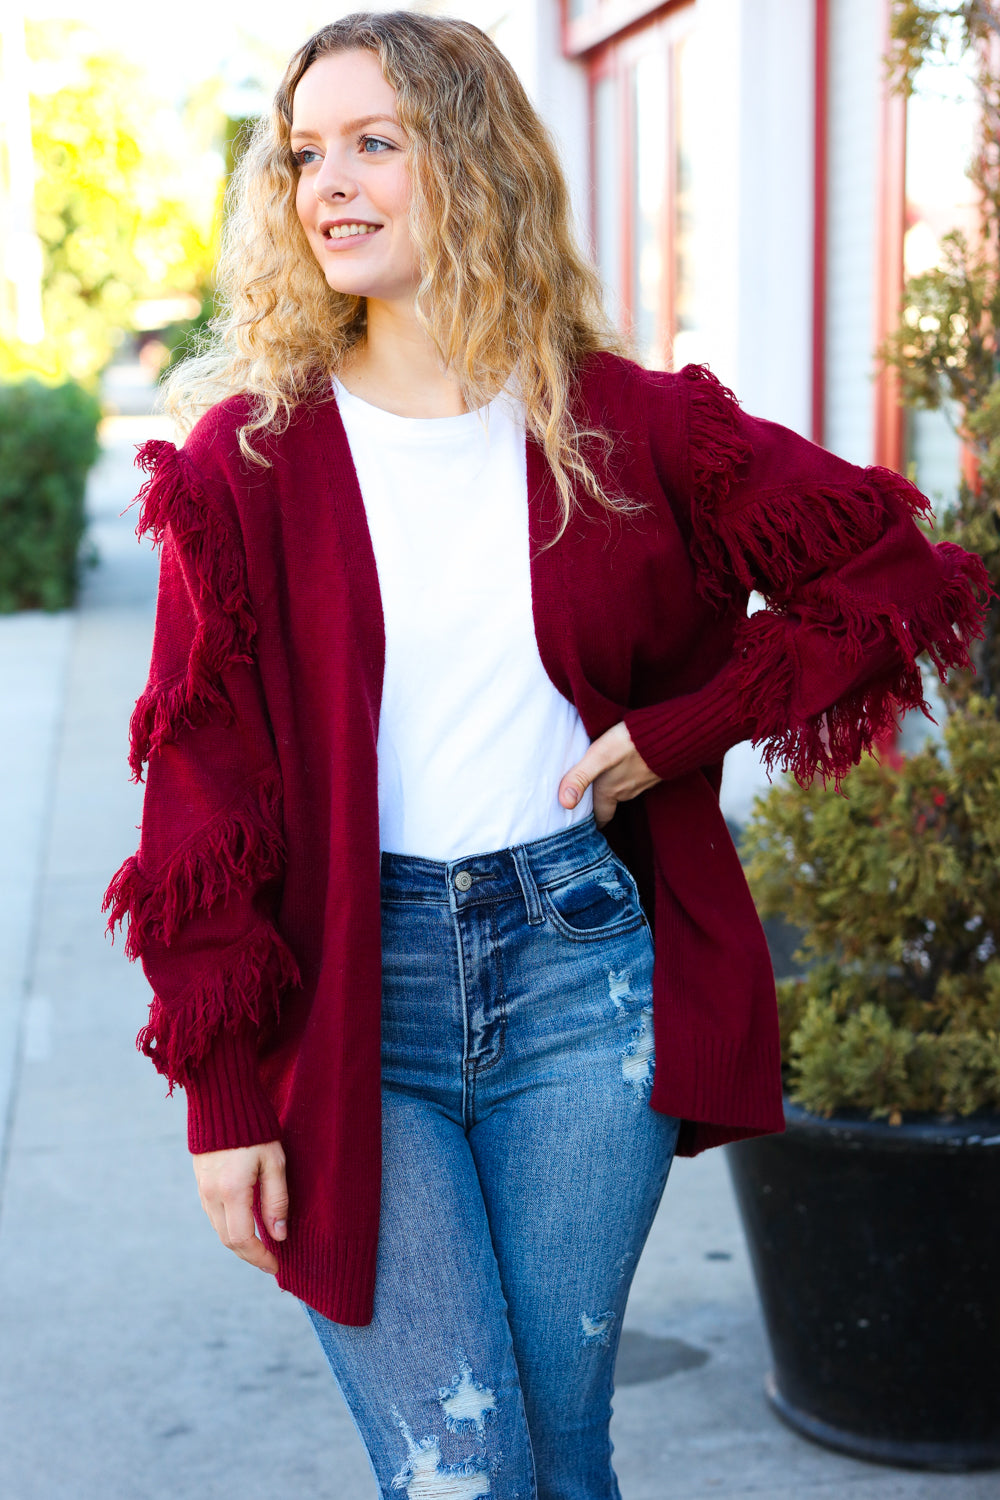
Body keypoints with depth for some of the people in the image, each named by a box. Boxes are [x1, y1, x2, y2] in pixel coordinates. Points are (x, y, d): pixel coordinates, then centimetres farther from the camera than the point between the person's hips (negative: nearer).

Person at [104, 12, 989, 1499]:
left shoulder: (629, 428, 1)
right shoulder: (249, 459, -1)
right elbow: (203, 788, -2)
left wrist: (672, 734, -1)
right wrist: (224, 1094, -6)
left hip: (577, 969, 1)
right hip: (347, 989, -1)